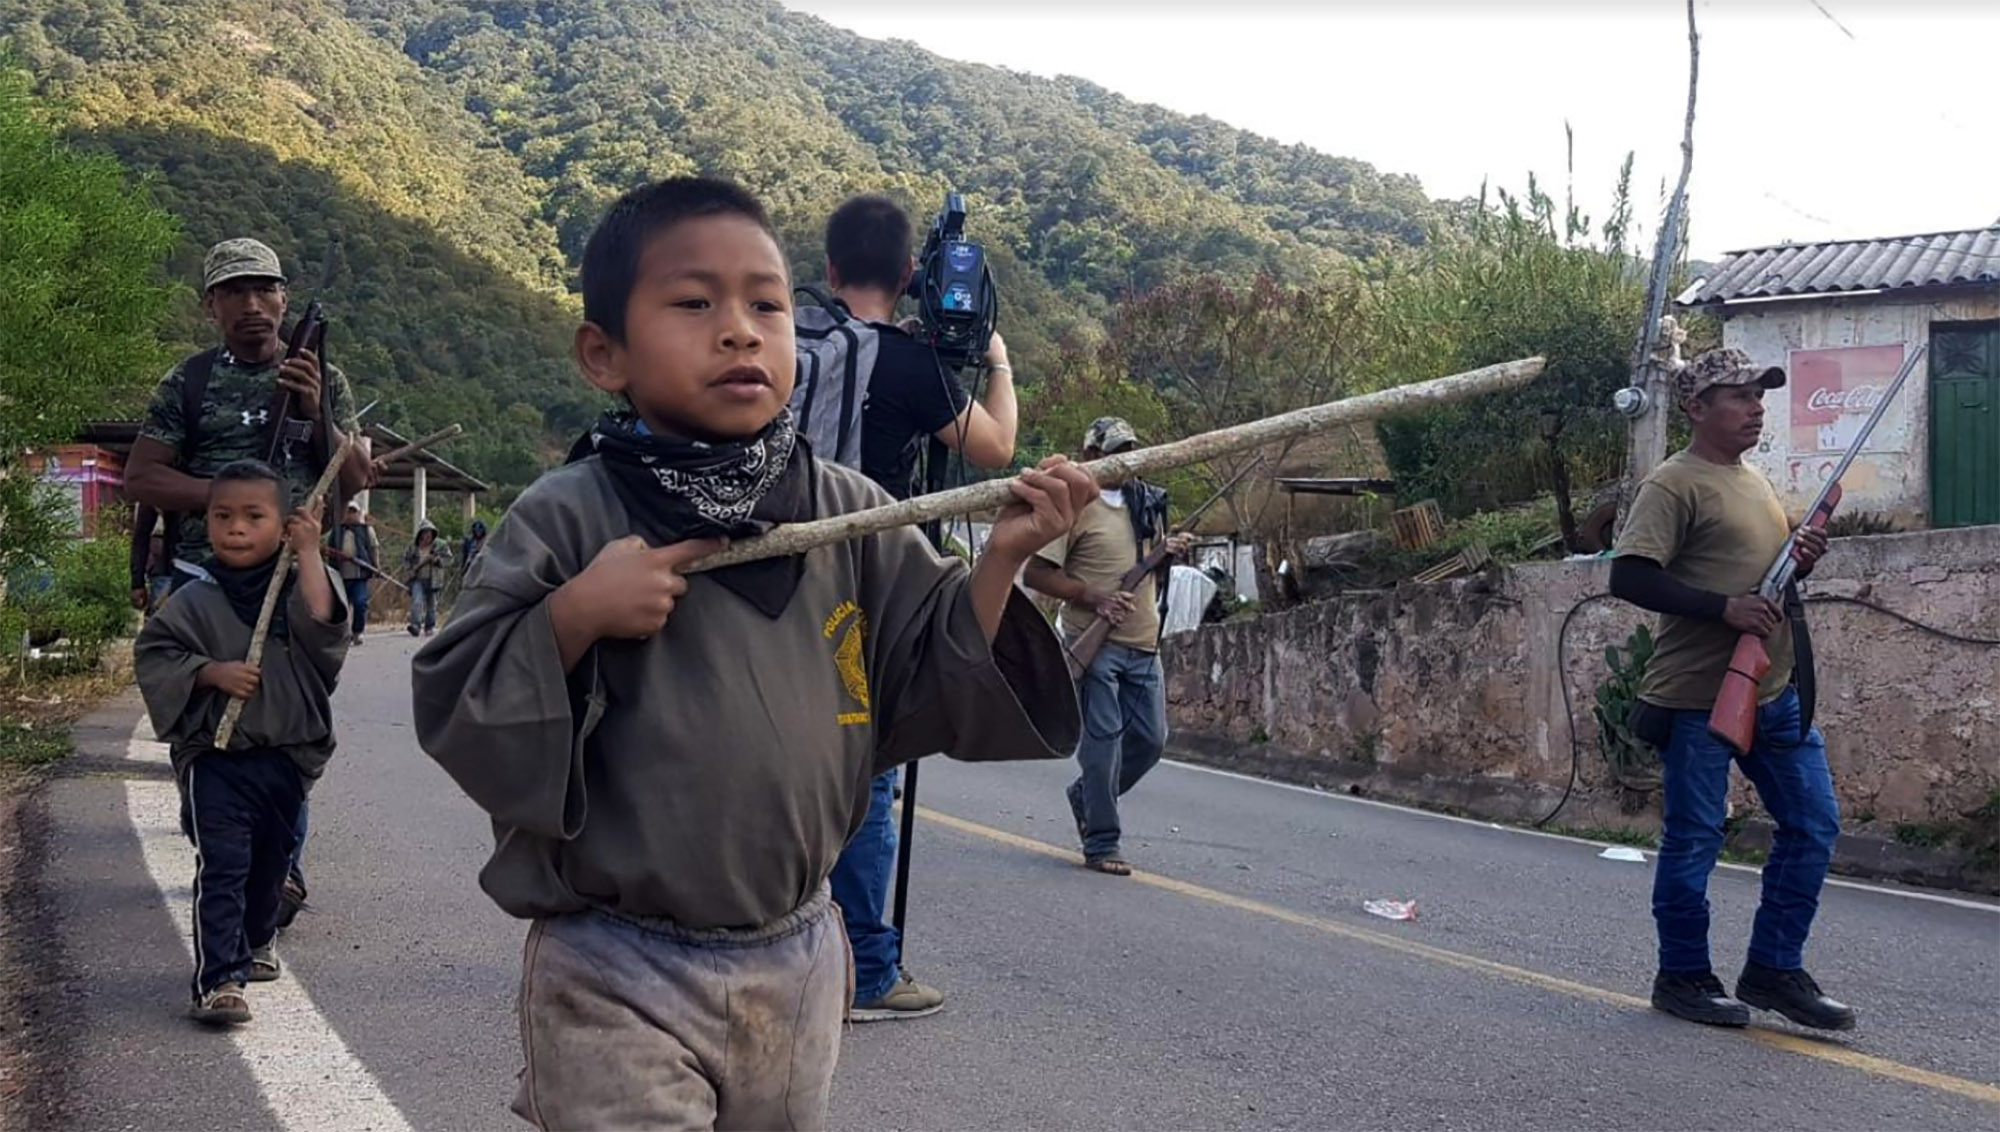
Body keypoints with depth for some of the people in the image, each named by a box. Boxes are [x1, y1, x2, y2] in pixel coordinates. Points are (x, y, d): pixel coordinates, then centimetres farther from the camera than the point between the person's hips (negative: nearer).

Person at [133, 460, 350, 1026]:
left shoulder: (297, 584, 0)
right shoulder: (196, 600, -4)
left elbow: (322, 625, -19)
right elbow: (153, 655, -3)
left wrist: (309, 553, -20)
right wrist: (211, 672, -17)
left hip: (286, 755, 3)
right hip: (215, 756, -3)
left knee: (271, 860, 20)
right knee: (222, 866, -11)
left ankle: (256, 941, 43)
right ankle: (219, 979, -12)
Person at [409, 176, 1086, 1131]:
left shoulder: (849, 514, -1)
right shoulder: (567, 518, -11)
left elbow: (931, 684, 1)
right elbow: (454, 717, -11)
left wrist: (1001, 559, -12)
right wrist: (571, 618, -24)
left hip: (797, 966, 4)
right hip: (615, 979, -4)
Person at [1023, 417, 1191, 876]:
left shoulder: (1148, 501, 14)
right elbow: (1035, 572, -11)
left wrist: (1170, 552, 5)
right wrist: (1093, 598, -19)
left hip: (1143, 646, 7)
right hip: (1095, 646, -7)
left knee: (1151, 739, 8)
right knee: (1103, 739, -6)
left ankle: (1086, 796, 31)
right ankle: (1101, 844, 3)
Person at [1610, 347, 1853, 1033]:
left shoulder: (1755, 482, 16)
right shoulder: (1675, 485, -12)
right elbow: (1629, 576, -20)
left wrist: (1802, 561, 5)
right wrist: (1723, 607, -25)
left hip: (1774, 693, 9)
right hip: (1696, 699, -9)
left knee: (1813, 826, 8)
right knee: (1693, 840, 1)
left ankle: (1774, 970, 19)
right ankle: (1683, 977, 16)